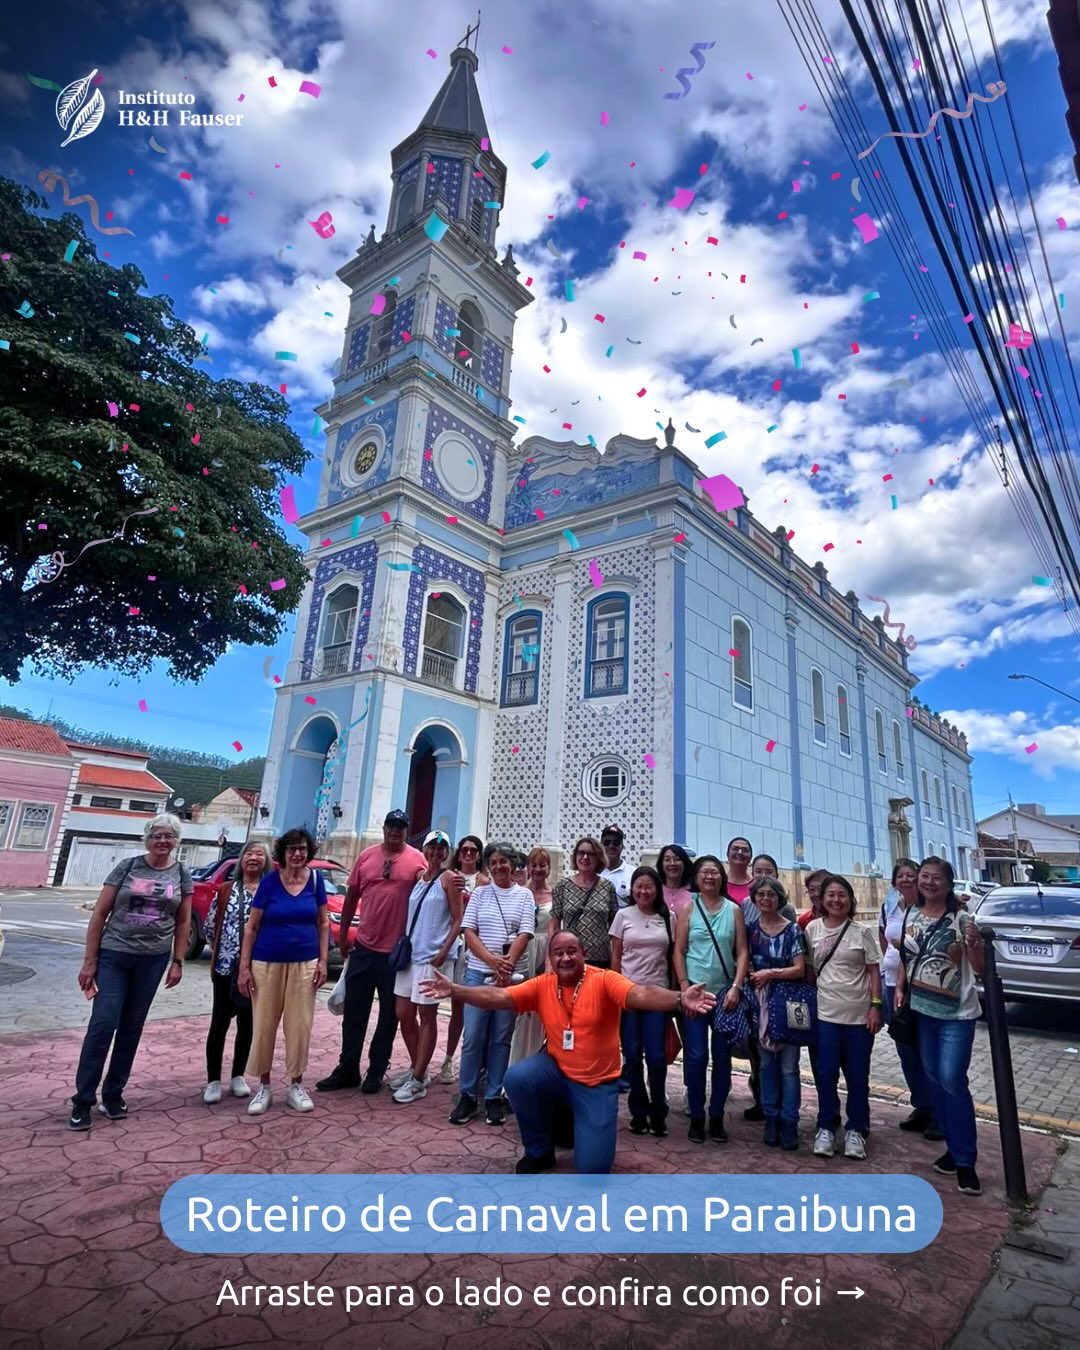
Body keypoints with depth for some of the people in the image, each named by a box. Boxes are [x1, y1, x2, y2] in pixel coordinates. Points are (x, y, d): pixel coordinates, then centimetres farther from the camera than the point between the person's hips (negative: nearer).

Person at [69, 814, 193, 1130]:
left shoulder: (182, 875, 3)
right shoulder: (127, 867, -3)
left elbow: (183, 922, 7)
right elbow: (99, 915, -2)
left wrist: (177, 962, 1)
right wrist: (89, 962, -6)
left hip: (153, 960, 2)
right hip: (113, 956, -2)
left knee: (131, 1028, 10)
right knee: (102, 1025, -5)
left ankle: (113, 1094, 24)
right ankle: (82, 1101, 9)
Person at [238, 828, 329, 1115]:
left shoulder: (315, 879, -2)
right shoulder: (270, 881, -7)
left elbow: (323, 923, 5)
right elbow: (251, 926, -2)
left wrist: (323, 960, -1)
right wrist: (244, 966, -6)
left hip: (304, 963, 1)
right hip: (267, 963, -1)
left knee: (300, 1026, 6)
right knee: (264, 1026, 7)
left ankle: (296, 1086, 22)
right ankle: (264, 1087, 24)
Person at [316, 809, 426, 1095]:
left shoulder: (418, 860, -7)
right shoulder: (367, 856, 2)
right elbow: (351, 896, 9)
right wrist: (343, 934, 10)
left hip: (398, 951, -2)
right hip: (364, 947, 3)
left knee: (389, 1015, 11)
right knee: (354, 1012, 12)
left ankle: (376, 1071, 25)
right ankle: (347, 1069, 26)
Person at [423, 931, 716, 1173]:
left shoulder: (604, 980, -19)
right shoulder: (542, 985, -7)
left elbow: (641, 995, -35)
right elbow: (498, 997, -12)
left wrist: (679, 999, -54)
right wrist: (454, 991, -25)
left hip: (598, 1083, -3)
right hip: (557, 1072, 3)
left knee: (592, 1167, -13)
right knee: (517, 1078, -25)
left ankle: (587, 1126, 25)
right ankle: (540, 1151, 2)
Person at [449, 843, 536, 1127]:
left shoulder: (524, 895, 3)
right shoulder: (480, 893, 6)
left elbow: (524, 935, -4)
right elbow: (469, 931, -1)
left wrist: (506, 966, -16)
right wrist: (492, 960, -14)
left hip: (513, 975, 0)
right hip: (478, 972, 1)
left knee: (501, 1038, 7)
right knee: (473, 1037, 1)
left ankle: (494, 1097, 18)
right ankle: (468, 1096, 14)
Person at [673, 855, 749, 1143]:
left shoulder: (734, 910, 3)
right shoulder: (688, 910, 0)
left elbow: (742, 952, 2)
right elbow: (679, 951, -1)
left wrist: (736, 987, -8)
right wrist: (685, 988, -8)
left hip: (725, 992, 2)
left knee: (723, 1057, 8)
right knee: (696, 1056, -1)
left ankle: (717, 1117, 22)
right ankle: (696, 1117, 14)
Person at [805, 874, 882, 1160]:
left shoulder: (862, 932, -2)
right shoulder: (812, 928, 0)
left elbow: (874, 971, 0)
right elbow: (809, 969, 6)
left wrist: (875, 1006, -6)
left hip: (859, 1015, 0)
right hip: (825, 1014, 1)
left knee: (857, 1076, 8)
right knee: (825, 1075, 2)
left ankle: (855, 1130, 24)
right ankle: (826, 1128, 19)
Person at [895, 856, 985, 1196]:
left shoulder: (961, 919, -11)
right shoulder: (911, 916, 2)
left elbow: (979, 970, -9)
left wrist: (975, 943, -27)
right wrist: (899, 989, 1)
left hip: (957, 1013, -5)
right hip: (921, 1010, 5)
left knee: (952, 1081, -9)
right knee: (933, 1080, 12)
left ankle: (966, 1160, 6)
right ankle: (954, 1147, 28)